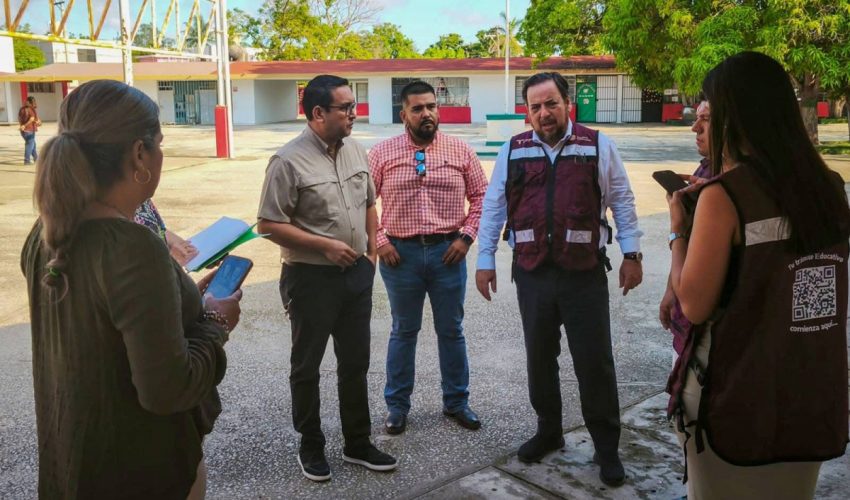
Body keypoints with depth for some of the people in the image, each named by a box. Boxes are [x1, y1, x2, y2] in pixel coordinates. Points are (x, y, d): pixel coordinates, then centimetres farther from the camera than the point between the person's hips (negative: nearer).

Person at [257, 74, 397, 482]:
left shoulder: (356, 151, 4)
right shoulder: (289, 161, -16)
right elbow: (268, 224, -16)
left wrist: (371, 253, 11)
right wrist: (325, 245, -19)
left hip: (356, 274, 6)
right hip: (311, 277, -6)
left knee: (355, 362, 15)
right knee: (307, 366, 10)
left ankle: (357, 443, 31)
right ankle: (310, 447, 28)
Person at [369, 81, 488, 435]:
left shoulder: (460, 151, 2)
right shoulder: (382, 153, -1)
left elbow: (481, 196, 5)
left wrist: (466, 236, -4)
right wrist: (379, 241, -6)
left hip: (448, 252, 1)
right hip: (400, 253, -1)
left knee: (451, 330, 12)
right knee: (403, 331, 12)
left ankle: (456, 402, 28)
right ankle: (397, 405, 26)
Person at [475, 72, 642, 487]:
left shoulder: (598, 146, 1)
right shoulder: (512, 151, 5)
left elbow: (622, 203, 5)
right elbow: (493, 207, 9)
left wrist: (631, 254, 2)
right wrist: (485, 260, 6)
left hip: (585, 273, -2)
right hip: (532, 273, 2)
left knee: (595, 362, 4)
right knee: (539, 358, 14)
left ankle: (607, 448, 21)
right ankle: (548, 431, 34)